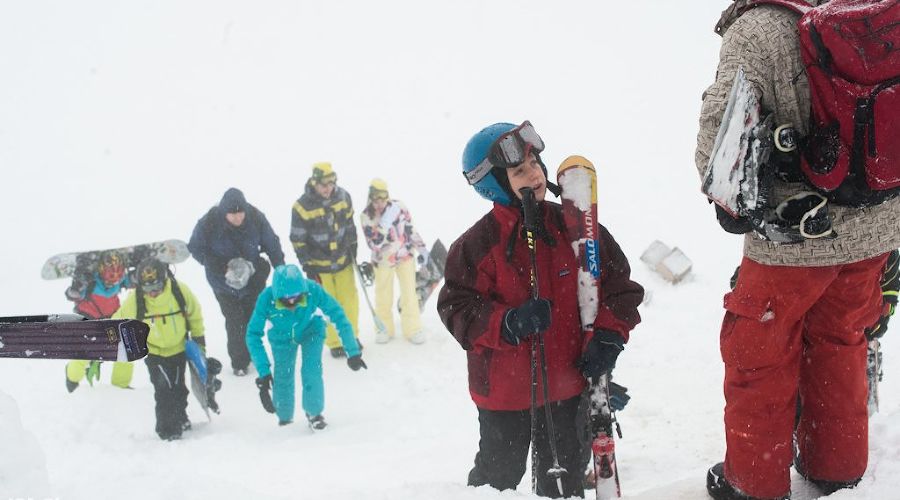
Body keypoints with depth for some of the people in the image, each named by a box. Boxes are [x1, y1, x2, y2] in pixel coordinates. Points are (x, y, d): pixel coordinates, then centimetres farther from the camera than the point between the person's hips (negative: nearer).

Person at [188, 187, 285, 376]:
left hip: (253, 278, 2)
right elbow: (195, 248, -12)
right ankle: (239, 362, 18)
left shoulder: (256, 218, -20)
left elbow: (272, 245, -7)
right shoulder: (208, 224, -26)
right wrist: (222, 267, -22)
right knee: (235, 322, -1)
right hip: (225, 282, -2)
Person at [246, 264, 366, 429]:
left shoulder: (313, 290, -38)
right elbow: (253, 335, -28)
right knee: (282, 376, -1)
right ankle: (284, 417, 28)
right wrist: (263, 370, -34)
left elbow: (338, 316, -28)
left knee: (312, 372, -15)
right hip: (282, 337, 1)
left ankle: (314, 413, 13)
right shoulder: (266, 298, -37)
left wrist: (353, 352, -30)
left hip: (311, 332, 0)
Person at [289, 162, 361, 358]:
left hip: (343, 260, 4)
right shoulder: (302, 207, -18)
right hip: (319, 265, -3)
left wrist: (353, 250, 13)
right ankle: (335, 343, 21)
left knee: (350, 300, 10)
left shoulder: (343, 197, -6)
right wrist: (308, 267, -10)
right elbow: (298, 240, -11)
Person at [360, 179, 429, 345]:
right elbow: (374, 244, -23)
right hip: (383, 261, -1)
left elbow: (410, 228, 1)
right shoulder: (366, 216, -16)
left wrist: (421, 248, -1)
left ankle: (413, 329, 17)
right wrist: (385, 222, -33)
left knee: (409, 294, 4)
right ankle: (384, 328, 30)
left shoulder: (398, 206, -11)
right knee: (383, 297, 11)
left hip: (405, 256, 1)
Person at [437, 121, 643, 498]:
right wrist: (508, 323, -29)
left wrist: (607, 337, -11)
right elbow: (457, 309, -13)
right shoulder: (478, 244, -13)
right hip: (504, 392, -3)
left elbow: (619, 284, 3)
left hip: (567, 385, 3)